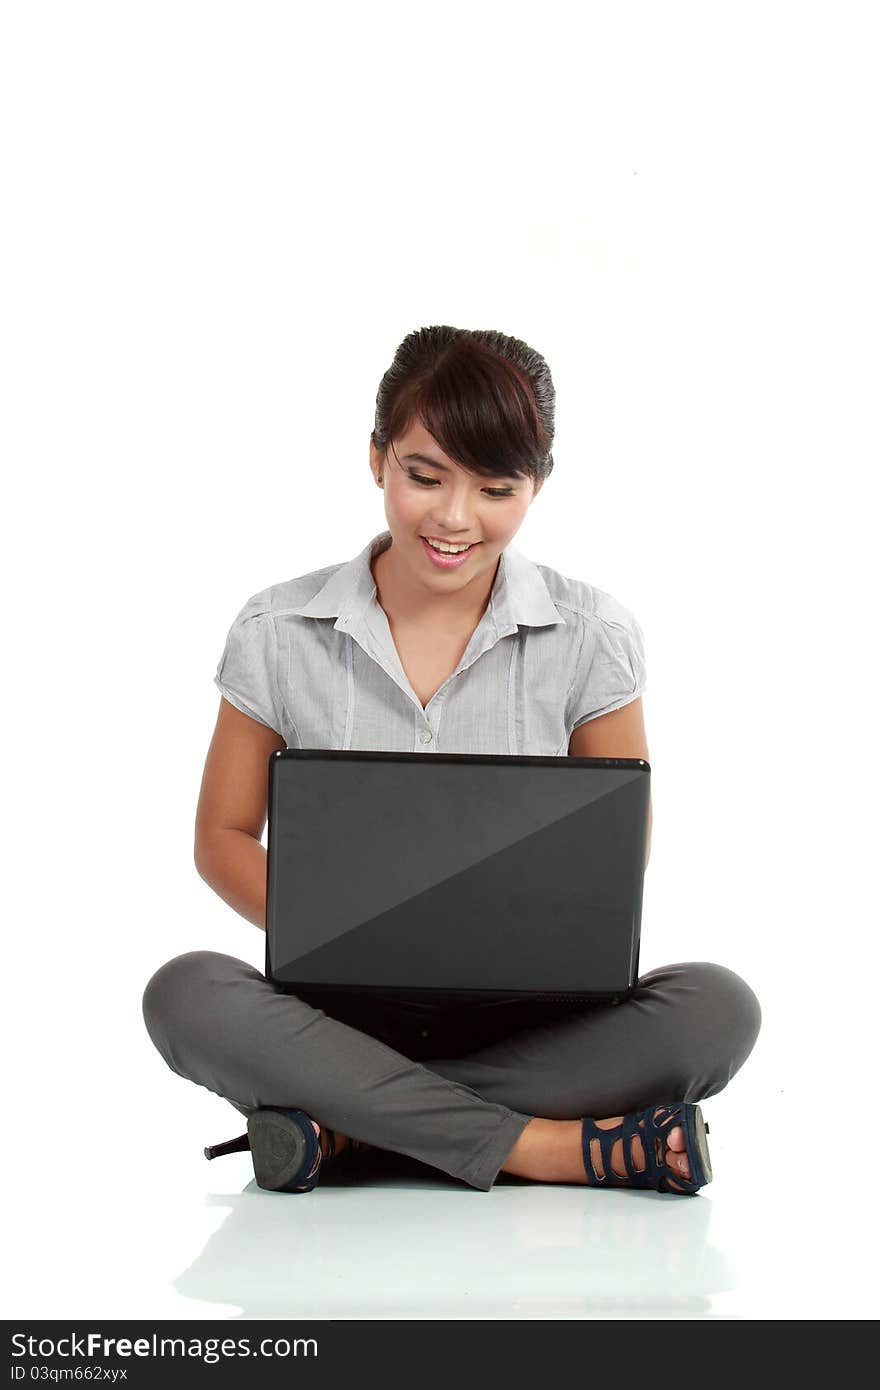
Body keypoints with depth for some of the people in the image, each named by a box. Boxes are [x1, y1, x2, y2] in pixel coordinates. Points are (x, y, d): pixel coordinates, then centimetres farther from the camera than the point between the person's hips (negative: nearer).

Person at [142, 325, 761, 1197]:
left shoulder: (590, 636, -1)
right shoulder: (280, 634, -1)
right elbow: (223, 838, 5)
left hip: (522, 1017, 1)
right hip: (343, 1011, 0)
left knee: (715, 1009, -28)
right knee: (187, 994, -31)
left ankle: (354, 1126, -23)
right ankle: (545, 1147, -27)